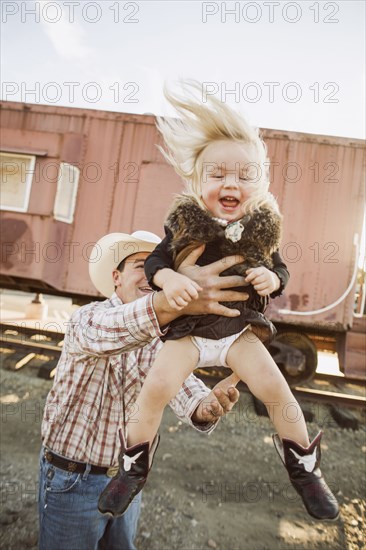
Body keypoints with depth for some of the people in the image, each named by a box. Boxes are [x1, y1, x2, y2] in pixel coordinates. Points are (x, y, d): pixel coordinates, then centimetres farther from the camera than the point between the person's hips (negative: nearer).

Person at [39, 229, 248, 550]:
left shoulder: (159, 338, -2)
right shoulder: (87, 317, -20)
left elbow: (177, 382, -20)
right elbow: (106, 332, -46)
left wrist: (205, 404, -45)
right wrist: (175, 300, -65)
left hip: (126, 476, 5)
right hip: (72, 479, -5)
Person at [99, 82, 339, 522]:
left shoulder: (262, 227, -2)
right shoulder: (184, 222, -8)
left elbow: (279, 270, 7)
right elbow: (154, 261, -5)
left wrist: (272, 279, -17)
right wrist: (168, 278, -27)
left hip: (240, 327, 2)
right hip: (189, 328, -1)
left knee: (275, 388, -7)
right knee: (157, 386, -14)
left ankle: (304, 470, 22)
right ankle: (133, 469, 14)